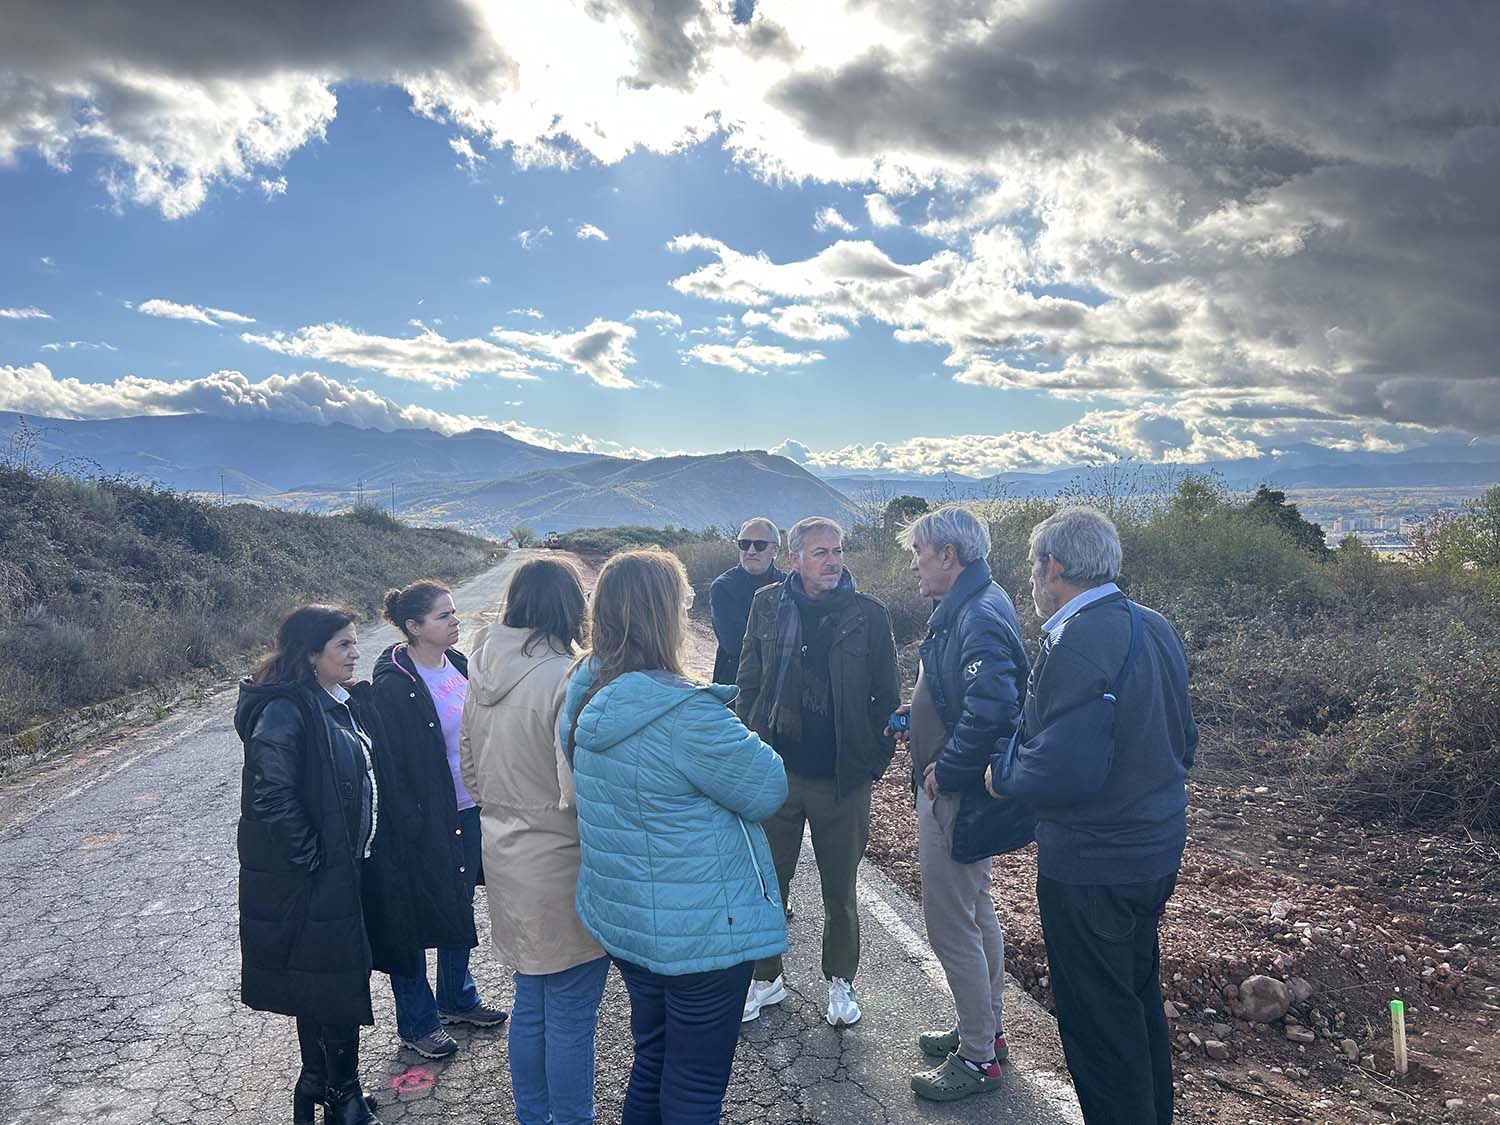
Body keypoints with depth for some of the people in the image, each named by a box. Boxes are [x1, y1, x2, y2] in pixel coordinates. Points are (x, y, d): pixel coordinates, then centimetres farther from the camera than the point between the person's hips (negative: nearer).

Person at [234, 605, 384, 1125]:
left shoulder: (343, 704, 7)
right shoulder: (284, 711, -22)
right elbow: (271, 796, -27)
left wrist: (357, 855, 14)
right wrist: (311, 858, -19)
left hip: (344, 870, 9)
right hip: (305, 883, -9)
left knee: (323, 985, 20)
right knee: (328, 985, 4)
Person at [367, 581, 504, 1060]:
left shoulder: (457, 663, 2)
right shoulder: (395, 686, -20)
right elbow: (391, 765, -18)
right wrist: (408, 829, -17)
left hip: (468, 810, 8)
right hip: (425, 821, -7)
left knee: (461, 906, 21)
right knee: (415, 919, 9)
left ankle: (457, 997, 41)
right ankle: (417, 1023, 27)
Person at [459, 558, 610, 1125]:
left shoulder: (483, 675, 3)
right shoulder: (565, 678, -22)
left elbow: (470, 770, 13)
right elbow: (580, 788, -23)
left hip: (505, 859, 8)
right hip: (559, 866, -8)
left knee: (529, 1003, 23)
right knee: (571, 1014, 8)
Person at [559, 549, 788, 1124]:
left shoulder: (585, 698, -3)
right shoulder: (686, 713, -29)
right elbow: (767, 790, -18)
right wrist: (745, 741, 1)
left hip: (625, 919, 8)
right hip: (701, 932, -8)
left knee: (651, 1057, 26)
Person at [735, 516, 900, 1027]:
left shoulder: (868, 613, -6)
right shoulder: (768, 605, -1)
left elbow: (886, 694, -1)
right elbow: (748, 683, 6)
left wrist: (873, 756, -6)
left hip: (843, 778, -1)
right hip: (776, 772, 2)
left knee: (840, 891, 14)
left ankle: (840, 981, 35)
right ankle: (766, 977, 34)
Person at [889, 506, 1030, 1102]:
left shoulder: (979, 616, -24)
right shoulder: (966, 606, 9)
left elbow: (991, 709, -35)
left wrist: (945, 770, -23)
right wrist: (915, 713, 6)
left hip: (958, 798, -11)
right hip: (956, 790, 11)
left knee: (951, 924, 2)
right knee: (976, 912, 22)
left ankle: (978, 1057, 18)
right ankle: (986, 1029, 38)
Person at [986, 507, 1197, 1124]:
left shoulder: (1078, 642, -24)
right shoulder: (1155, 627, 5)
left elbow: (1065, 770, -29)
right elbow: (1182, 743, 13)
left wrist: (1002, 774, -12)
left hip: (1092, 868, -10)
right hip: (1158, 850, 10)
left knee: (1099, 1023, 7)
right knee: (1139, 997, 26)